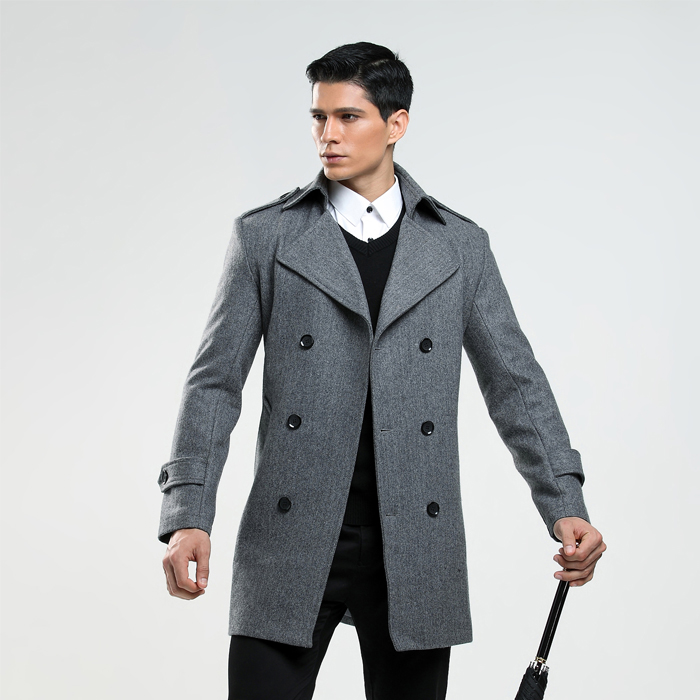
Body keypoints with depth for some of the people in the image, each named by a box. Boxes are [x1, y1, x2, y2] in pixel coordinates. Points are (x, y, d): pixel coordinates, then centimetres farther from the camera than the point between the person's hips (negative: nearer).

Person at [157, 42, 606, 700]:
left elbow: (515, 381, 8)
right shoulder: (263, 236, 5)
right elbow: (214, 381, 3)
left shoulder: (460, 246, 8)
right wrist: (187, 515, -9)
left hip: (415, 550, 1)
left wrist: (565, 507, -4)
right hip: (291, 542, -1)